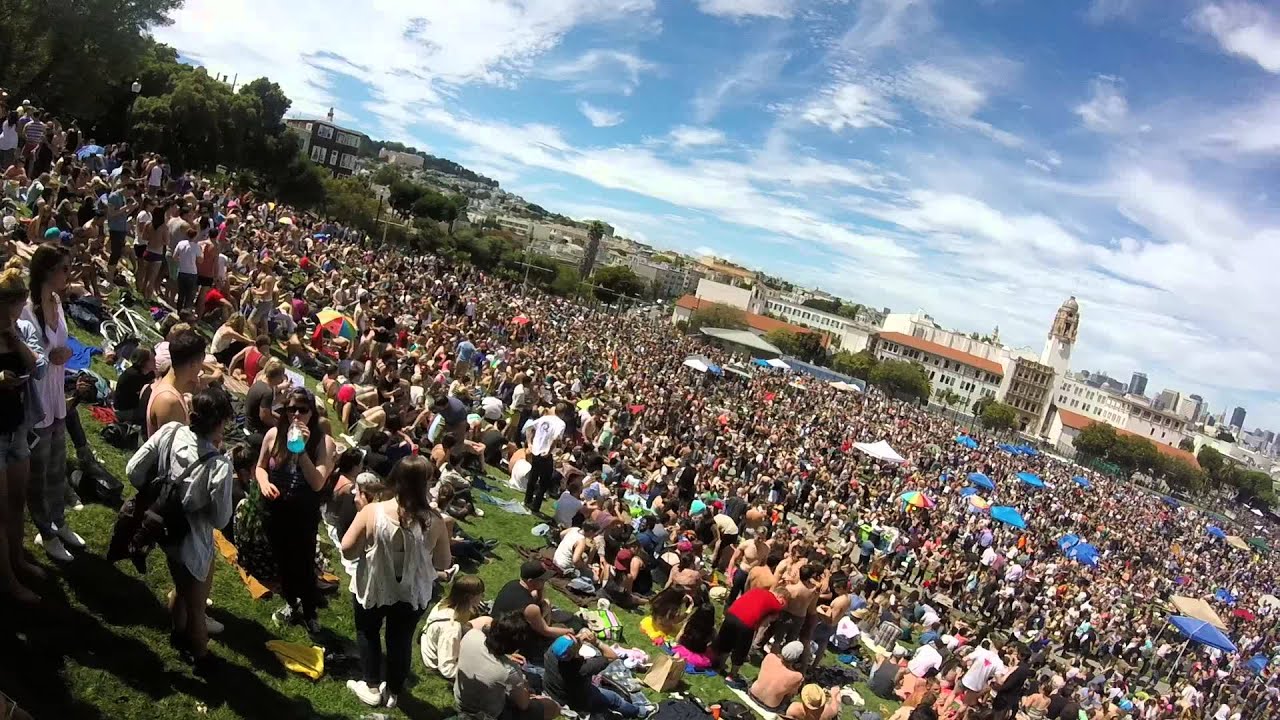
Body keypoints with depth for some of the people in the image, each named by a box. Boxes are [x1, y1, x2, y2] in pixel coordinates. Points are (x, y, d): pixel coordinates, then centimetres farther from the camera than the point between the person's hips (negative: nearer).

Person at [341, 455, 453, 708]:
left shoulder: (373, 511, -23)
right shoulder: (435, 521, -20)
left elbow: (347, 550, -15)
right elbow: (444, 563, -9)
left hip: (373, 589, -1)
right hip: (413, 594, 1)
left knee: (368, 633, 27)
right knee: (401, 640, 23)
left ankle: (372, 689, 38)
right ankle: (393, 692, 41)